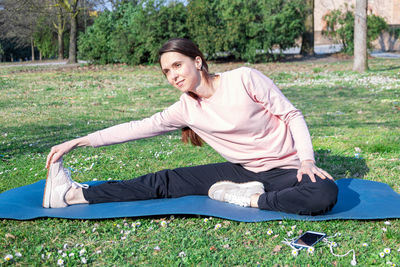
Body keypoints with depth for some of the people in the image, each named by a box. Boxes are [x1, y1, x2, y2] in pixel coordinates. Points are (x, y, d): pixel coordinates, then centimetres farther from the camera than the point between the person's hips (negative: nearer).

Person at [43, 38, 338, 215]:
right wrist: (76, 142, -5)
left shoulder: (244, 79, -15)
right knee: (165, 181, -6)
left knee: (325, 193, -37)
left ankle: (250, 199, -21)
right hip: (244, 170, 4)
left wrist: (307, 160, -24)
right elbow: (138, 128, -3)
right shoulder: (186, 109, -2)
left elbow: (292, 114, -11)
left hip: (285, 169, -3)